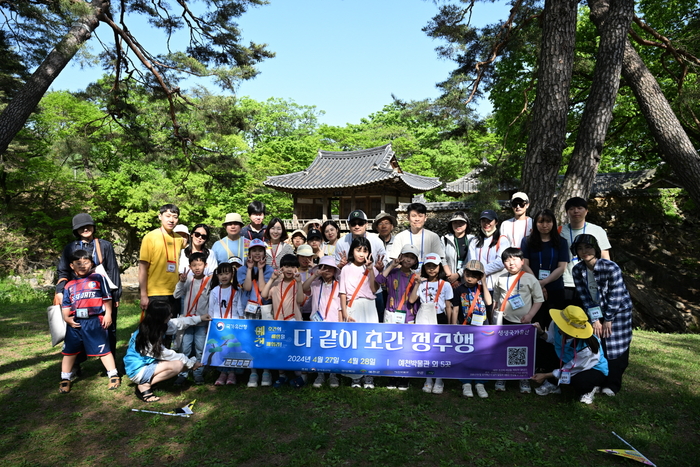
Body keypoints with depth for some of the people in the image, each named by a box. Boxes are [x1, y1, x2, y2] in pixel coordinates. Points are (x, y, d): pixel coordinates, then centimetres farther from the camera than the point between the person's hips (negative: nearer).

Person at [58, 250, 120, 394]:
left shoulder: (98, 278, 3)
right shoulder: (69, 286, 13)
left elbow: (107, 298, 3)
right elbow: (65, 305, 13)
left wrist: (108, 314, -2)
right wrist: (66, 318, -4)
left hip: (95, 321, -4)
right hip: (75, 323, 4)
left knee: (103, 349, 1)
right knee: (69, 351, 12)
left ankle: (113, 376, 11)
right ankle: (65, 380, 26)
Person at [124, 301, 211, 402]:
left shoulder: (157, 325, -7)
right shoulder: (147, 337, -29)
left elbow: (178, 323, 10)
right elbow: (166, 355, -19)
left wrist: (199, 318, 12)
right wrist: (190, 363, -9)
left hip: (148, 363, 9)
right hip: (138, 371, -9)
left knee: (185, 362, 1)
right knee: (177, 365, -27)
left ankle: (148, 380, 5)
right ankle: (144, 386, -11)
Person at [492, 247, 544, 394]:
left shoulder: (529, 278, -5)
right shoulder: (501, 279, 3)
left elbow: (539, 299, -2)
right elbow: (496, 299, 13)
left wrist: (530, 315, -11)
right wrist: (494, 315, 8)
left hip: (523, 322, -2)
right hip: (504, 322, 2)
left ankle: (524, 381, 22)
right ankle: (500, 379, 21)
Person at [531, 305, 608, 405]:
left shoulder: (586, 349, -38)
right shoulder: (556, 325, -28)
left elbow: (569, 370, -23)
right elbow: (552, 338, -2)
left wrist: (545, 375, -17)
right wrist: (541, 332, -21)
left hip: (594, 369, -6)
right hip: (567, 360, 6)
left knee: (577, 381, -38)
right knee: (541, 349, -14)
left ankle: (589, 389, 2)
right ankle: (552, 384, 7)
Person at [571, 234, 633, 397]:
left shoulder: (611, 268, -26)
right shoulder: (578, 270, -12)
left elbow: (615, 296, -21)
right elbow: (584, 297, -8)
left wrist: (608, 320, -16)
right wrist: (595, 319, -10)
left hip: (619, 311, -4)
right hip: (596, 311, 4)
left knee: (616, 348, -1)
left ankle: (613, 384, 12)